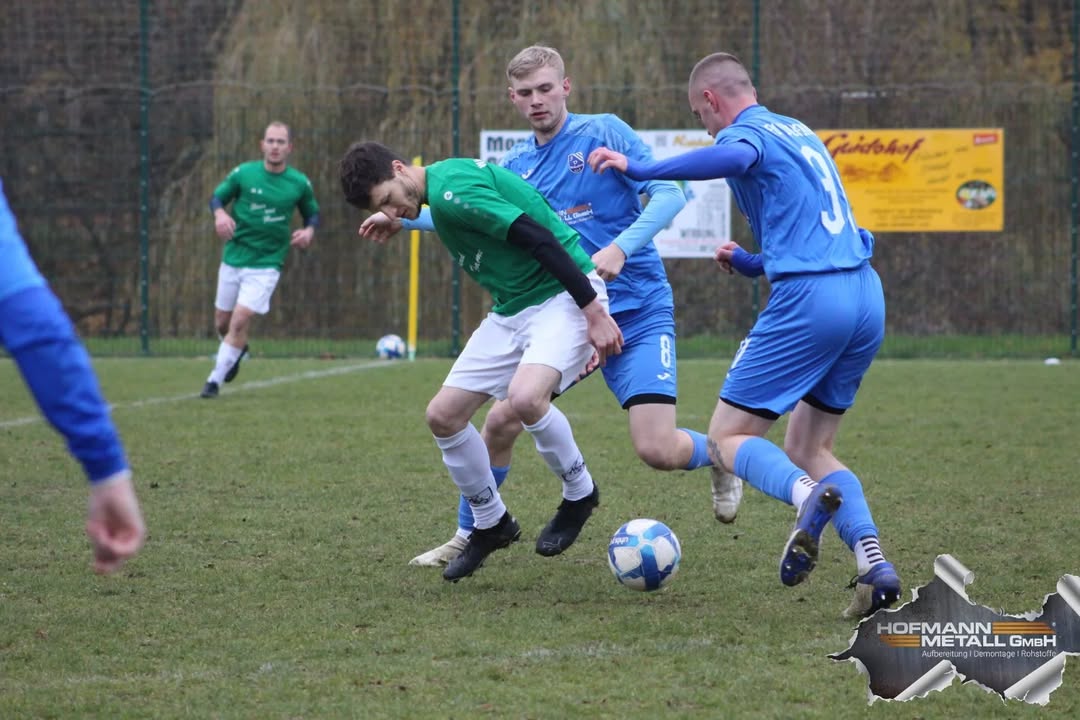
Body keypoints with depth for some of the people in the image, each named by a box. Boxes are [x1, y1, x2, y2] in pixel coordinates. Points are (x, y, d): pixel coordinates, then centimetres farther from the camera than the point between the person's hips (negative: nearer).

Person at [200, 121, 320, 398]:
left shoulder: (299, 183, -4)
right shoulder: (243, 173, -5)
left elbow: (312, 212, 11)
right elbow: (217, 197, 5)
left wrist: (309, 230, -10)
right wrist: (220, 213, -18)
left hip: (266, 264, -2)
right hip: (233, 258, 2)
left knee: (240, 320, -16)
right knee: (222, 323, 11)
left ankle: (215, 380, -4)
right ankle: (237, 351, 46)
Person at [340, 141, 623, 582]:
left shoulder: (451, 190, -23)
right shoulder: (441, 196, 7)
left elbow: (538, 239, -25)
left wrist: (594, 312, -25)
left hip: (564, 296, -10)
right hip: (512, 308, 10)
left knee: (524, 396, -34)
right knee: (443, 414, 2)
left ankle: (579, 493, -7)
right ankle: (491, 525, 20)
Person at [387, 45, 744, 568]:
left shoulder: (604, 133, -8)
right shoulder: (515, 165, 8)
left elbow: (669, 194, -14)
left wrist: (620, 248, -27)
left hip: (637, 313, -5)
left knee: (657, 450, -15)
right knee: (501, 421, -3)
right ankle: (467, 536, 19)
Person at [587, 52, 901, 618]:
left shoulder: (745, 131, -1)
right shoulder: (801, 132, 25)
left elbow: (736, 157, -28)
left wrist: (639, 169, -24)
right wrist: (751, 263, 38)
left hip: (809, 300, -8)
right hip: (867, 295, 8)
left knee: (727, 438, 1)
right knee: (806, 449, 17)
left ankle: (807, 496, -31)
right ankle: (874, 563, -6)